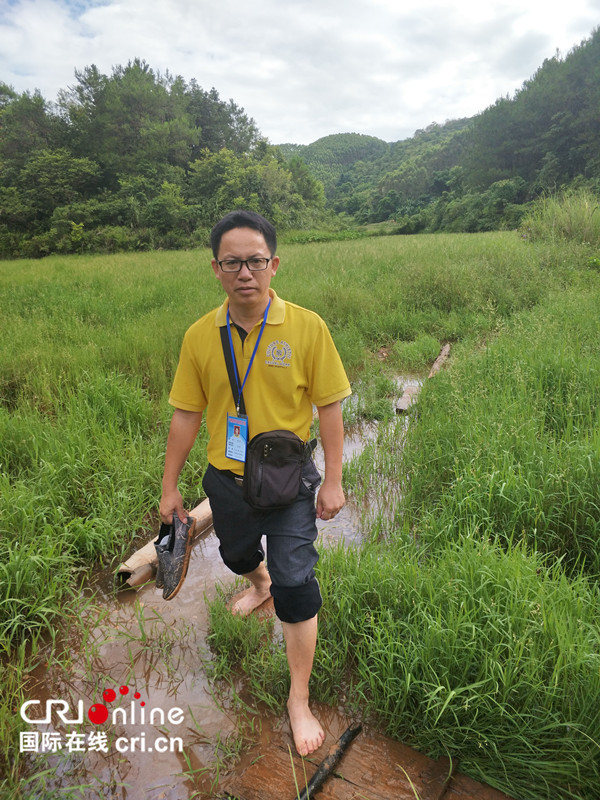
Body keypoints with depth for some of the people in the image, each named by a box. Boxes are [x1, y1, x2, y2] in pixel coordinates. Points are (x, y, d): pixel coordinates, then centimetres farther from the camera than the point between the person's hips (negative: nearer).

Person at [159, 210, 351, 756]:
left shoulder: (306, 327, -15)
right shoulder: (200, 337, -8)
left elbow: (329, 407, -10)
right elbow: (187, 415, -1)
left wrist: (333, 481, -9)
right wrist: (170, 486, 4)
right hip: (226, 480, 4)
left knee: (295, 585, 0)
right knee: (237, 554, 28)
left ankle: (299, 700, 23)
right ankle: (260, 584, 66)